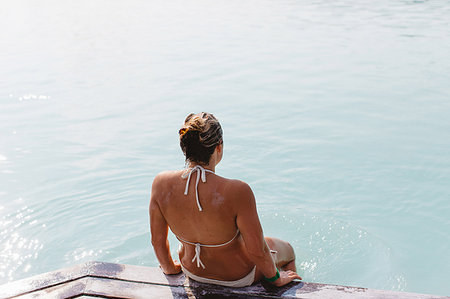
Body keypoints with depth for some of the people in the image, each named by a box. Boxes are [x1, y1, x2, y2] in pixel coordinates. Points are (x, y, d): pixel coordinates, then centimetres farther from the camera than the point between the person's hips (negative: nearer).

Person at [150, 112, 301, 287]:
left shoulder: (161, 183, -24)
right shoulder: (237, 191, -38)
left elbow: (157, 239, -10)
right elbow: (257, 251, -26)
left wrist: (169, 268, 11)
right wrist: (275, 278, -5)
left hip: (193, 272, 4)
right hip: (238, 276, -4)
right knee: (287, 250, 29)